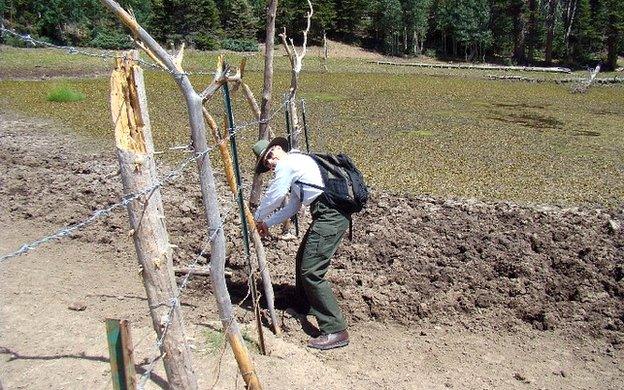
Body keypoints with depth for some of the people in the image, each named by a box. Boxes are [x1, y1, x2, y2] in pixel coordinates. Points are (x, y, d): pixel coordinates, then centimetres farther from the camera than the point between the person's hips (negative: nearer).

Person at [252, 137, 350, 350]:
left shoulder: (286, 164, -3)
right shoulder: (297, 163, 27)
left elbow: (273, 198, 0)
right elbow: (292, 206, 29)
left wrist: (257, 218, 16)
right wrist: (267, 223, 28)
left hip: (330, 216, -11)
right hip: (330, 214, 11)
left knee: (311, 272, -10)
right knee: (303, 259, 24)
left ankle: (335, 331, -9)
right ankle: (304, 306, 44)